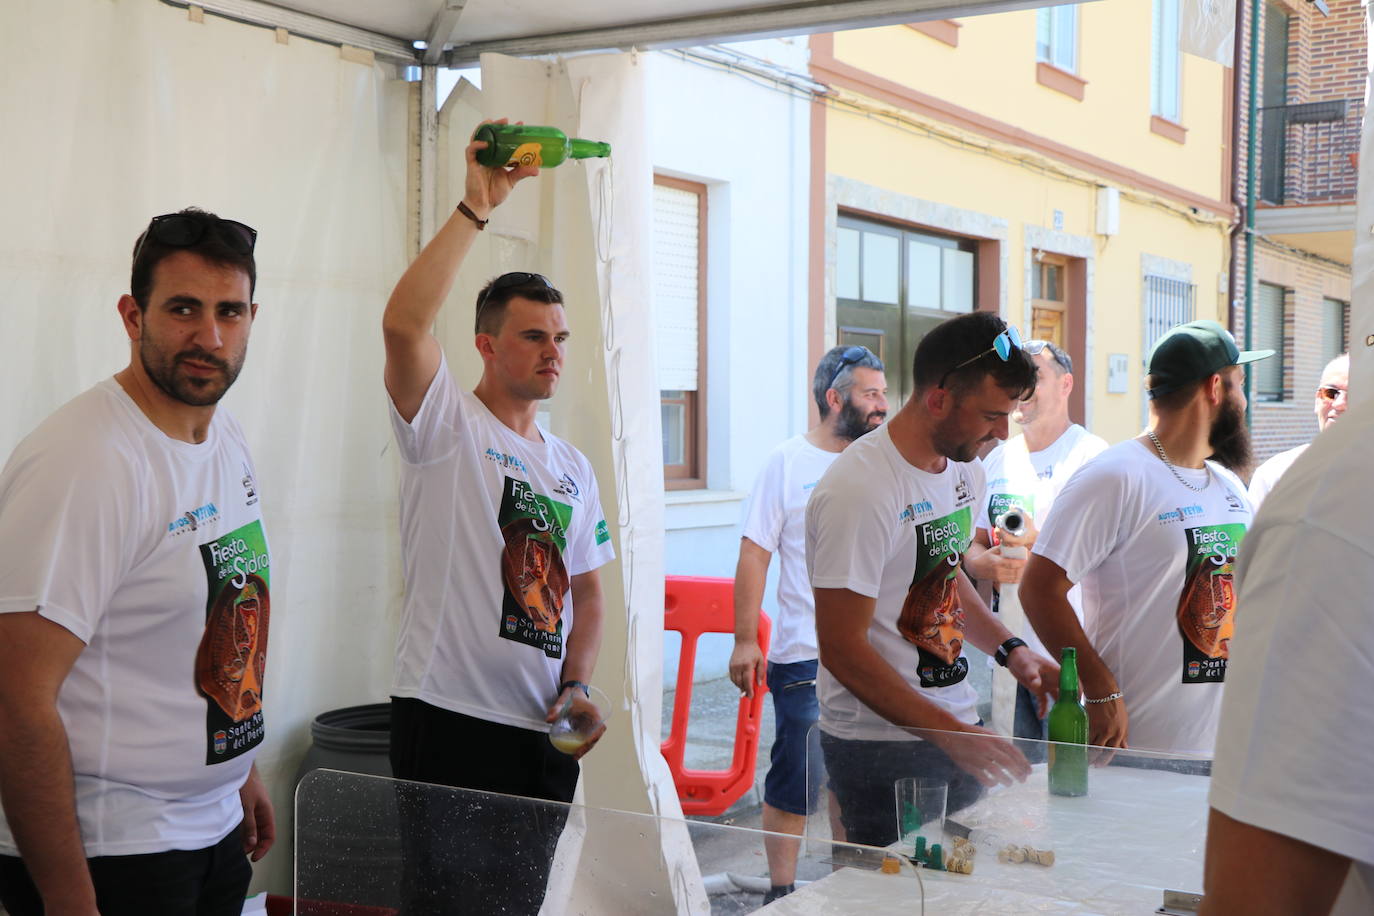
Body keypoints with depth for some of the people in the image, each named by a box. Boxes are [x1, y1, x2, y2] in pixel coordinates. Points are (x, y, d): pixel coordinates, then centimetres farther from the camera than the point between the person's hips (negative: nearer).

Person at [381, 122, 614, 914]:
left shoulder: (573, 467, 14)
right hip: (450, 720, -6)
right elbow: (404, 323, -25)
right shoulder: (447, 425, -5)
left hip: (544, 729, 6)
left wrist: (576, 687, 1)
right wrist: (477, 207, -26)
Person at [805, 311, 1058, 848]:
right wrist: (951, 734, -22)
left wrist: (1011, 650, 7)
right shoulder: (859, 490, -20)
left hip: (956, 730, 8)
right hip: (880, 746, -8)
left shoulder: (964, 470, 8)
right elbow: (842, 649, -21)